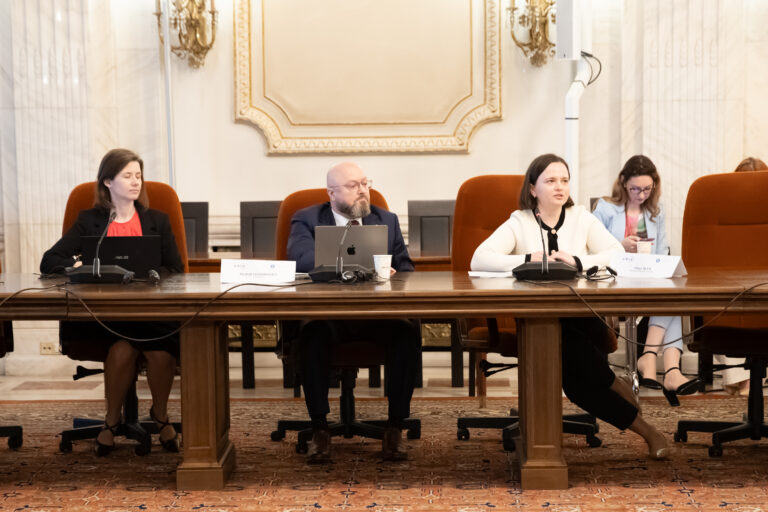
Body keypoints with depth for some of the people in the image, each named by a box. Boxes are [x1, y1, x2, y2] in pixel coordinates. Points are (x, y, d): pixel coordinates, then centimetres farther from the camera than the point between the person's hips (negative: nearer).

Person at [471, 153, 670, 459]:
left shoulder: (582, 219, 11)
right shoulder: (518, 223, 6)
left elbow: (619, 256, -3)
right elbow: (479, 259, -9)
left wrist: (577, 261, -18)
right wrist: (528, 260, -21)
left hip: (583, 318, 0)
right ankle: (644, 430, -12)